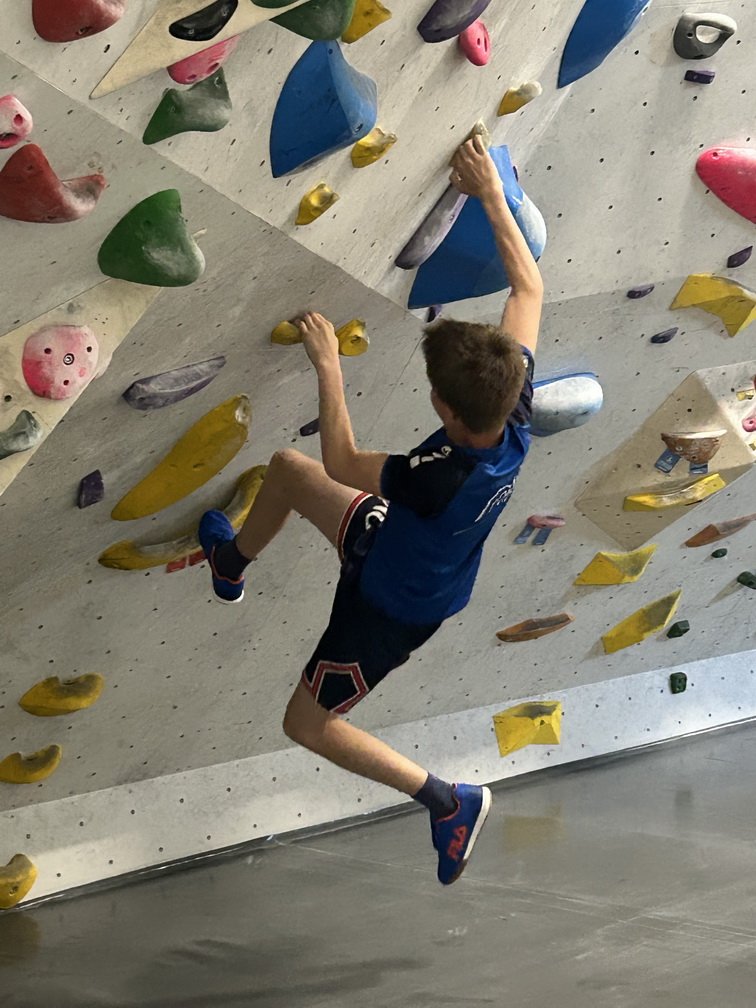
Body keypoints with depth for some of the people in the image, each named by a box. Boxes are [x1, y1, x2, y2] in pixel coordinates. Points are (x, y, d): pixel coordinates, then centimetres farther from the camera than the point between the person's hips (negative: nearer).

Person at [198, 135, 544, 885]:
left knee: (306, 724, 13)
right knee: (285, 468, 18)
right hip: (395, 545, 7)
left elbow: (342, 463, -28)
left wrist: (328, 365, -24)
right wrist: (491, 195, -14)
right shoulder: (515, 410, -28)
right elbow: (529, 289, -16)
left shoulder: (441, 476, -45)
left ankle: (448, 801, 16)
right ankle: (233, 565, 48)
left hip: (391, 609, -7)